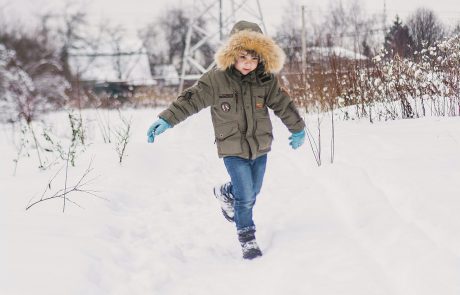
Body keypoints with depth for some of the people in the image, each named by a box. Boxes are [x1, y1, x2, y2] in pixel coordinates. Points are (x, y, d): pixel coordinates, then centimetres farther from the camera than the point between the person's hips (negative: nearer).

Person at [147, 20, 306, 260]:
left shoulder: (266, 79, -4)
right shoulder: (216, 79, -14)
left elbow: (282, 104, 8)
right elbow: (190, 100, -13)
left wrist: (298, 129, 19)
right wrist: (166, 120, -20)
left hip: (261, 146, 4)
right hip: (233, 150, -4)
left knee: (252, 191, 19)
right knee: (246, 197, -6)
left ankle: (225, 193, 51)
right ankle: (247, 238, 14)